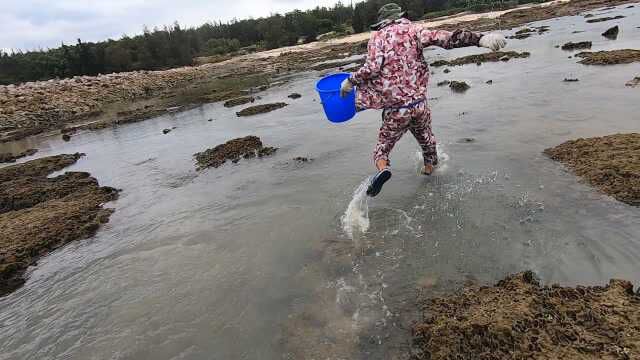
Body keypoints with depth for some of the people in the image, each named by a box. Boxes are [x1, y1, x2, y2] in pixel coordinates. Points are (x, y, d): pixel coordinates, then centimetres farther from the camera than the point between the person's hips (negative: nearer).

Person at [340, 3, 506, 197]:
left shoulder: (377, 37, 1)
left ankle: (383, 169, -19)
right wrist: (480, 39, -18)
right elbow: (441, 38, -11)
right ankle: (429, 167, 47)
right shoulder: (411, 29, 4)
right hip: (419, 104, 2)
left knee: (382, 147, 11)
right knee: (426, 138, 29)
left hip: (395, 110, -2)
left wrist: (350, 81, -2)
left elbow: (372, 67, -16)